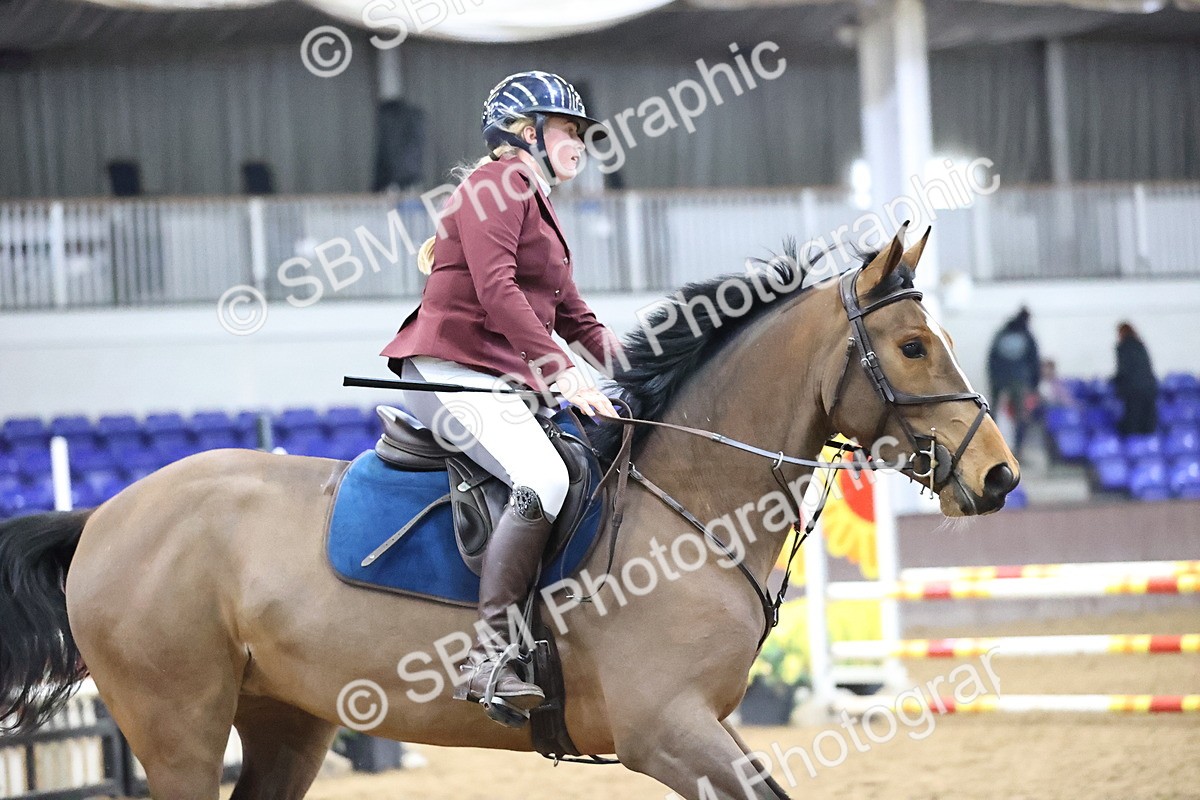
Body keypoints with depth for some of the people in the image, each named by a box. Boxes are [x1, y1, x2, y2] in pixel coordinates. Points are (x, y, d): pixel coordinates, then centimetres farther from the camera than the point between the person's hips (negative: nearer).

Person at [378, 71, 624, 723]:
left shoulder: (537, 205, 27)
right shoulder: (496, 185, -4)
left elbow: (575, 319, 26)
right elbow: (496, 288, -19)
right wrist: (559, 372, -26)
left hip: (506, 385, 11)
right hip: (453, 372, -11)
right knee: (544, 479, -31)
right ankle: (488, 658, -37)